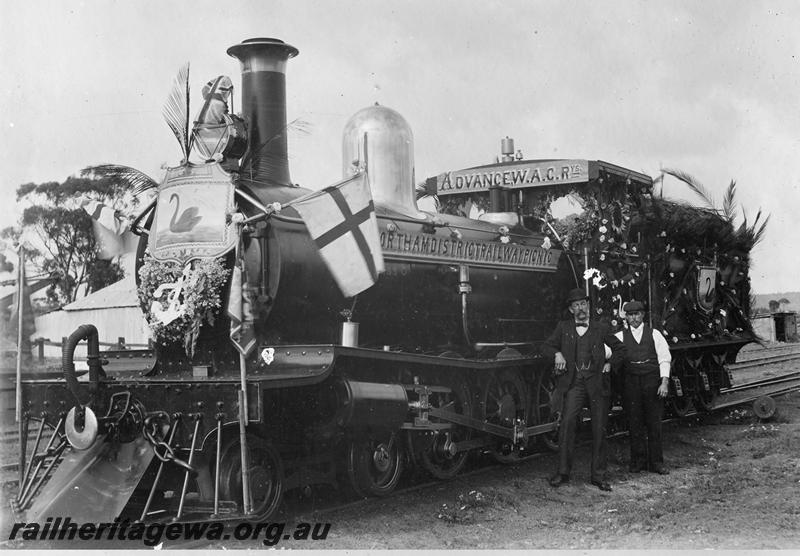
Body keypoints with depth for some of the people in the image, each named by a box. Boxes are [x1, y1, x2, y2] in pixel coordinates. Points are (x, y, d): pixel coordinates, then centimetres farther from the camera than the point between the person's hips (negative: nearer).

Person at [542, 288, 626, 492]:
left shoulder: (600, 329, 11)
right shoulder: (563, 328, 12)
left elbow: (619, 348, 21)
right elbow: (546, 346, 13)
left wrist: (609, 364, 6)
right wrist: (557, 354, -7)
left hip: (597, 382, 1)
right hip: (574, 382, -1)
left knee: (599, 429, 2)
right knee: (567, 422, -16)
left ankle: (598, 475, 10)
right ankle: (563, 472, -10)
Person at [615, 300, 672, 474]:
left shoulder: (654, 334, 7)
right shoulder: (620, 336, 9)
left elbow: (664, 359, 3)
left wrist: (665, 382, -7)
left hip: (652, 381, -1)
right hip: (631, 382, 1)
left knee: (654, 423, 1)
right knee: (635, 423, 2)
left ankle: (656, 462, 9)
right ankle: (637, 461, 12)